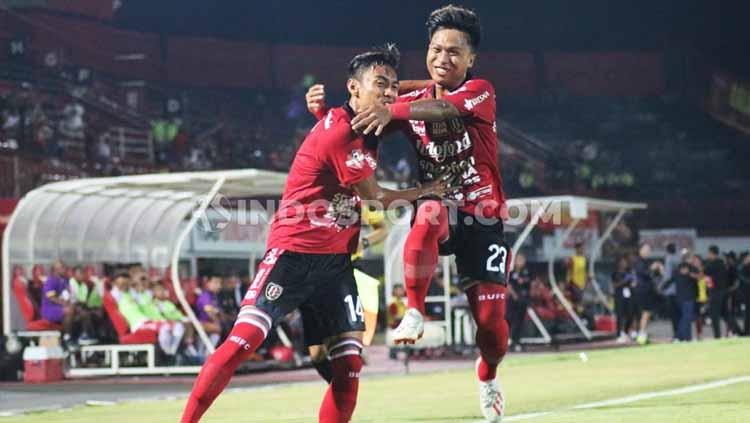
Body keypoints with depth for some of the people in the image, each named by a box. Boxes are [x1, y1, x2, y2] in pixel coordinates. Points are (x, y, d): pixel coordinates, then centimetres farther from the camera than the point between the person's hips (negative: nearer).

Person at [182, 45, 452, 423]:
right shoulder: (339, 132, -14)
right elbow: (374, 198, -4)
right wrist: (426, 191, 10)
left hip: (335, 262, 9)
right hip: (294, 252, -9)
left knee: (349, 363, 0)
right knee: (244, 340, -18)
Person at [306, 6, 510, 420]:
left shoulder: (480, 91, -7)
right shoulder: (412, 97, 5)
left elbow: (445, 108, -29)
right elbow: (361, 122, -1)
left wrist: (392, 110, -45)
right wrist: (324, 109, -23)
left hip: (482, 219, -1)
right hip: (440, 212, 1)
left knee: (491, 317, -1)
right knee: (429, 213, -38)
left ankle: (487, 374, 33)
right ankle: (414, 313, -26)